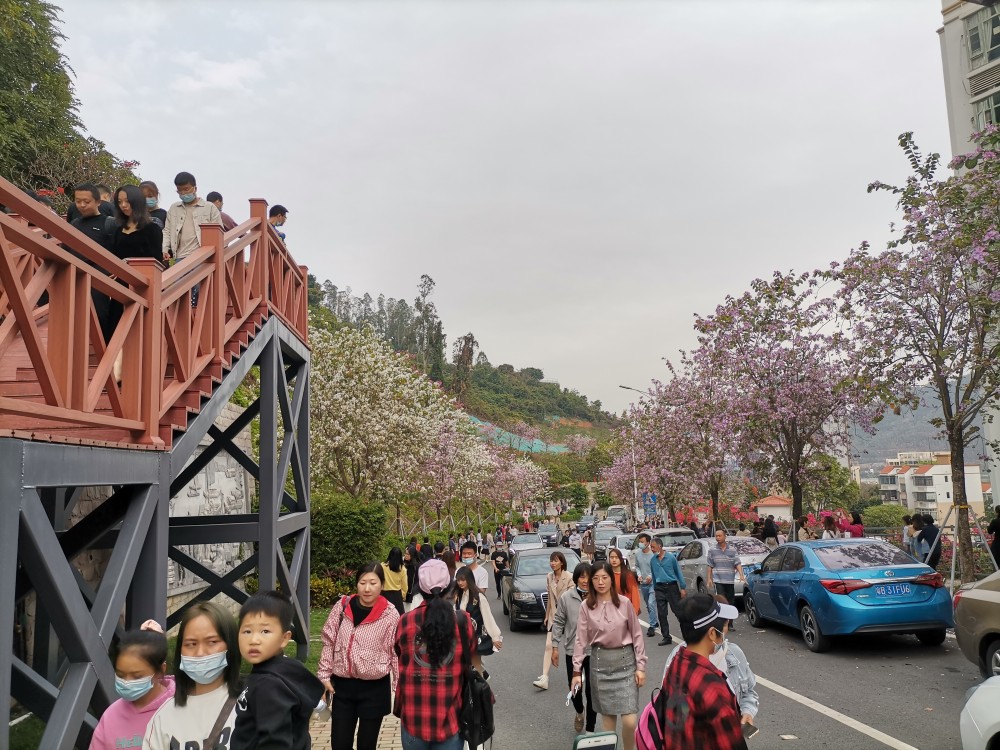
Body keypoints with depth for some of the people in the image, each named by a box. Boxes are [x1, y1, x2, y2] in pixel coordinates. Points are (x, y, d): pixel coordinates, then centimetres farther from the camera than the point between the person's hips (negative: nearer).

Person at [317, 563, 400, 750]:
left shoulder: (390, 615, -10)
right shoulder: (342, 607, -4)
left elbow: (397, 653, -5)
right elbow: (329, 642, 6)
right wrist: (324, 674, 4)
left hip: (374, 688, -2)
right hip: (342, 686, 2)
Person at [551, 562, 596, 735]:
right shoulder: (566, 597, -8)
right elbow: (558, 622, 0)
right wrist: (555, 646, -1)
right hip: (573, 650, 1)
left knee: (592, 690, 5)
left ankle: (590, 728, 22)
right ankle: (579, 713, 44)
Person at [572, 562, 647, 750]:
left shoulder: (624, 603, -4)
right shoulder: (586, 606, -2)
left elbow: (637, 635, 1)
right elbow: (581, 640, -1)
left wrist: (640, 666, -2)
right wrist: (577, 671, -4)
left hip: (625, 660, -1)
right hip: (600, 662, 1)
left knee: (629, 721, -5)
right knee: (607, 717, 7)